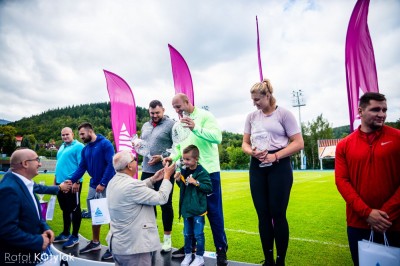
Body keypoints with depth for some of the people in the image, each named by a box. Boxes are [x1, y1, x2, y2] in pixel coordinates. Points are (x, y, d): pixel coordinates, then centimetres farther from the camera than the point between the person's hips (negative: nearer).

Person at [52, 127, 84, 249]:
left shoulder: (78, 146, -9)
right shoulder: (62, 147, 17)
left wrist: (77, 182, -21)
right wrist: (56, 180, 19)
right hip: (61, 182, 9)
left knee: (74, 209, 1)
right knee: (65, 209, 18)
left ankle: (75, 236, 11)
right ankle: (65, 233, 31)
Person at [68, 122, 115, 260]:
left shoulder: (105, 144, -13)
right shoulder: (85, 149, 10)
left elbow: (111, 164, -18)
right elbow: (82, 167, 11)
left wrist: (103, 183, -21)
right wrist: (72, 180, -1)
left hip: (106, 186, -7)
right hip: (93, 186, 7)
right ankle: (95, 242, 32)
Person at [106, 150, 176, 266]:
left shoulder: (114, 182, 2)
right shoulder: (131, 185, -27)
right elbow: (161, 198, -20)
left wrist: (153, 179, 13)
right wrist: (167, 176, -7)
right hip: (133, 247, -9)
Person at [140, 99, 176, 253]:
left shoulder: (171, 124, -5)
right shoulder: (145, 126, 16)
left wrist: (162, 157, -19)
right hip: (147, 171, 6)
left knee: (166, 205, 4)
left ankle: (167, 239, 20)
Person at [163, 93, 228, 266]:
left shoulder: (205, 116, -5)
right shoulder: (178, 125, 15)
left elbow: (217, 137, -18)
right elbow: (179, 147, 16)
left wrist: (196, 128, -26)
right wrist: (172, 157, -4)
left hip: (208, 171, -6)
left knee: (213, 211, 2)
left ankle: (221, 249, 15)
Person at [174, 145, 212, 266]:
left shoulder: (202, 172, -14)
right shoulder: (184, 171, 4)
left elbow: (209, 188, -17)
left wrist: (196, 183, -25)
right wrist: (178, 180, -1)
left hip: (198, 209, -6)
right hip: (186, 208, 6)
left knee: (198, 234, 5)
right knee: (187, 234, 18)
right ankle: (187, 255, 33)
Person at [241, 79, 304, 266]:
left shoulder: (283, 113, -2)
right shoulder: (251, 117, 12)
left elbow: (298, 143, -6)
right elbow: (245, 144, 13)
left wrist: (275, 156, -17)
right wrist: (252, 152, -9)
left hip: (279, 166, -4)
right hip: (257, 167, 4)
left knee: (278, 214, 0)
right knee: (263, 214, 8)